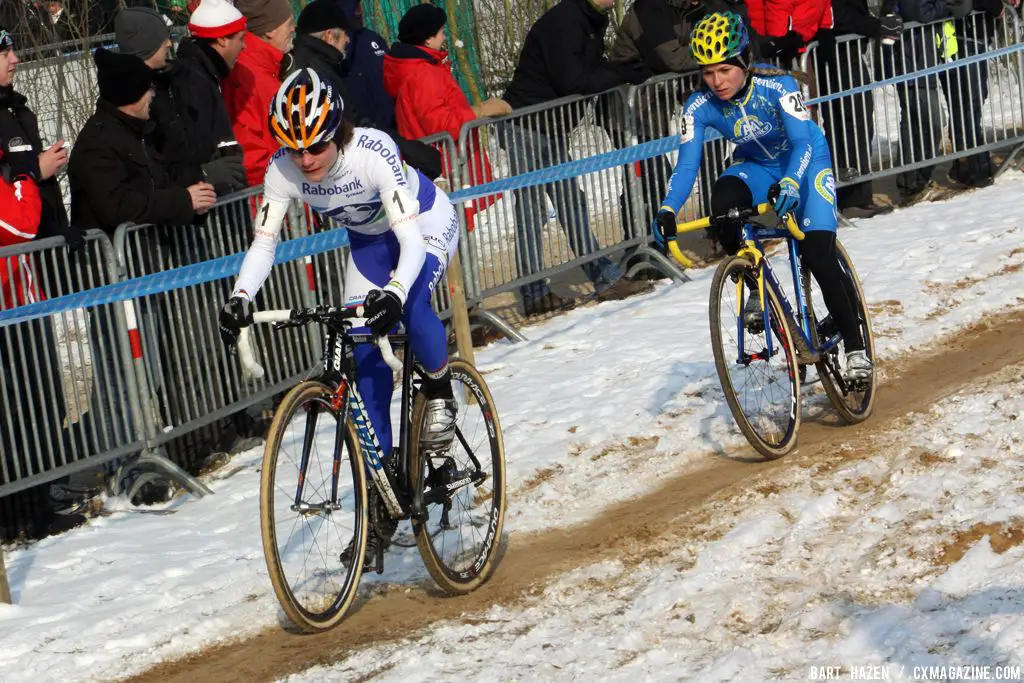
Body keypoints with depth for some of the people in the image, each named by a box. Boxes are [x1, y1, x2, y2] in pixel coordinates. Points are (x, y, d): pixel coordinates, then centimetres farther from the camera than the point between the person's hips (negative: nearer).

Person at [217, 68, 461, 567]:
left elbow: (411, 239, -42)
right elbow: (264, 242, -23)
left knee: (409, 305, -35)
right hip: (369, 240, 5)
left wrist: (394, 291, -60)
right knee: (364, 356, -5)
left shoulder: (373, 153, -38)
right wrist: (241, 297, -41)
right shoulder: (283, 170, -25)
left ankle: (440, 392, -4)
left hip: (427, 225, -5)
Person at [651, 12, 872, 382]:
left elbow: (802, 143, -38)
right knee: (723, 203, -32)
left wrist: (790, 184, -58)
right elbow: (686, 166, -23)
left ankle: (855, 347, -3)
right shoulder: (700, 106, -21)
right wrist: (667, 210, -42)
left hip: (807, 160, -3)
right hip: (756, 165, 3)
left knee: (818, 254, -18)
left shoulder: (777, 85, -30)